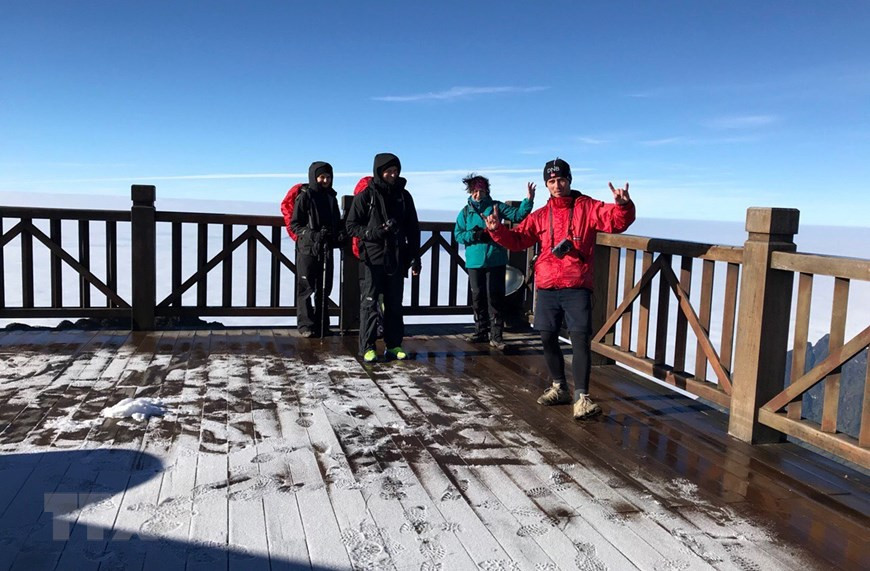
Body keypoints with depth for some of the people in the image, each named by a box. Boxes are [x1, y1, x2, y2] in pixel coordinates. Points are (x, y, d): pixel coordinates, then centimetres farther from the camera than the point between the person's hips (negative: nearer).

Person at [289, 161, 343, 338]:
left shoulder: (331, 197, 14)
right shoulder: (305, 196, -3)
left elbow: (337, 222, 23)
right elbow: (294, 224, -5)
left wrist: (340, 233, 1)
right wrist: (312, 234, -20)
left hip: (326, 249, 6)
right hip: (307, 248, -5)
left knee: (324, 288, 9)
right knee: (306, 288, -3)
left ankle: (322, 325, 17)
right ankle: (306, 325, 4)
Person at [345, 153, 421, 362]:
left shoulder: (403, 196, 9)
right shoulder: (365, 196, -3)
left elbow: (413, 229, 12)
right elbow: (351, 226, -1)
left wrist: (415, 257, 7)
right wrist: (373, 232, -17)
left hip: (396, 259, 4)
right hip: (372, 258, -4)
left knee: (394, 304, 9)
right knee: (369, 304, -2)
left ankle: (394, 345, 17)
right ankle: (367, 347, 3)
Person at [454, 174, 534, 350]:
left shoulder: (496, 207, 3)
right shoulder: (465, 212, 7)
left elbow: (517, 215, -4)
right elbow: (458, 234, 2)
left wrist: (528, 200, -18)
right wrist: (476, 235, -13)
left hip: (496, 261, -2)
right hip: (474, 261, 2)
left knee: (495, 297, -2)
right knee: (478, 297, 11)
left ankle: (496, 335, 3)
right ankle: (481, 331, 26)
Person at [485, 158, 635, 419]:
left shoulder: (587, 207, 2)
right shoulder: (540, 215, 13)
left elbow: (615, 221, -11)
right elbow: (518, 239, 11)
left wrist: (623, 206, -32)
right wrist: (497, 230, -7)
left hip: (577, 288, -4)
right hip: (547, 289, 4)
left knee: (580, 339, -9)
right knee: (548, 338, 10)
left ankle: (581, 397, -5)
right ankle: (559, 388, 28)